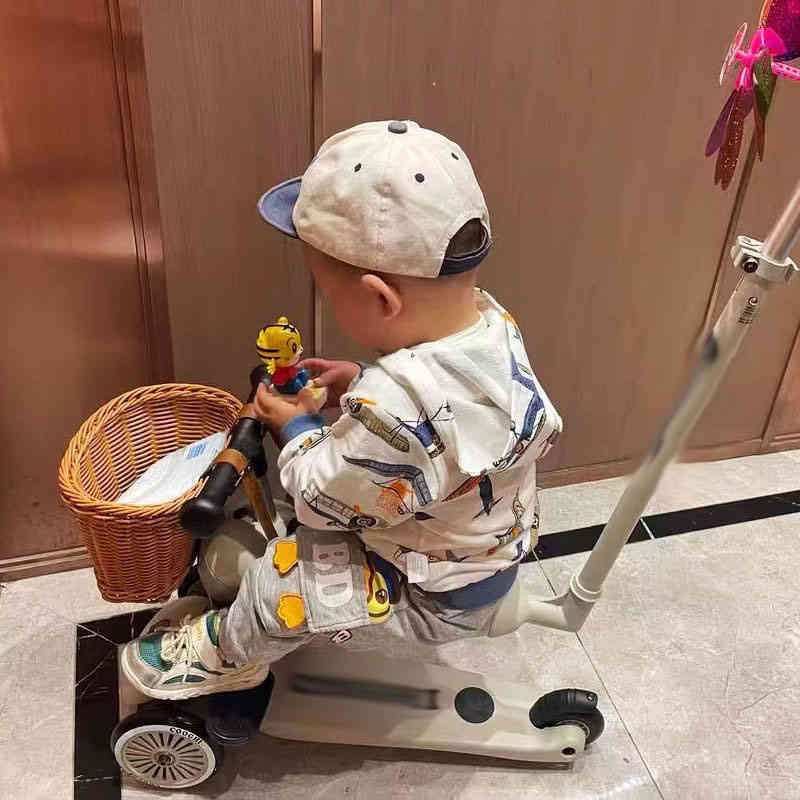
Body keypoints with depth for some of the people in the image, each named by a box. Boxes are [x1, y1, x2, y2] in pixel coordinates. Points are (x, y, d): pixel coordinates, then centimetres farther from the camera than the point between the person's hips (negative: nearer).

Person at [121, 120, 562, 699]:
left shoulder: (394, 413, -43)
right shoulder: (489, 317, -16)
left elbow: (323, 496, -24)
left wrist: (296, 426, -7)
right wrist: (362, 383, -3)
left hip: (441, 598, -8)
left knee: (279, 583, -5)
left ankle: (227, 654, 26)